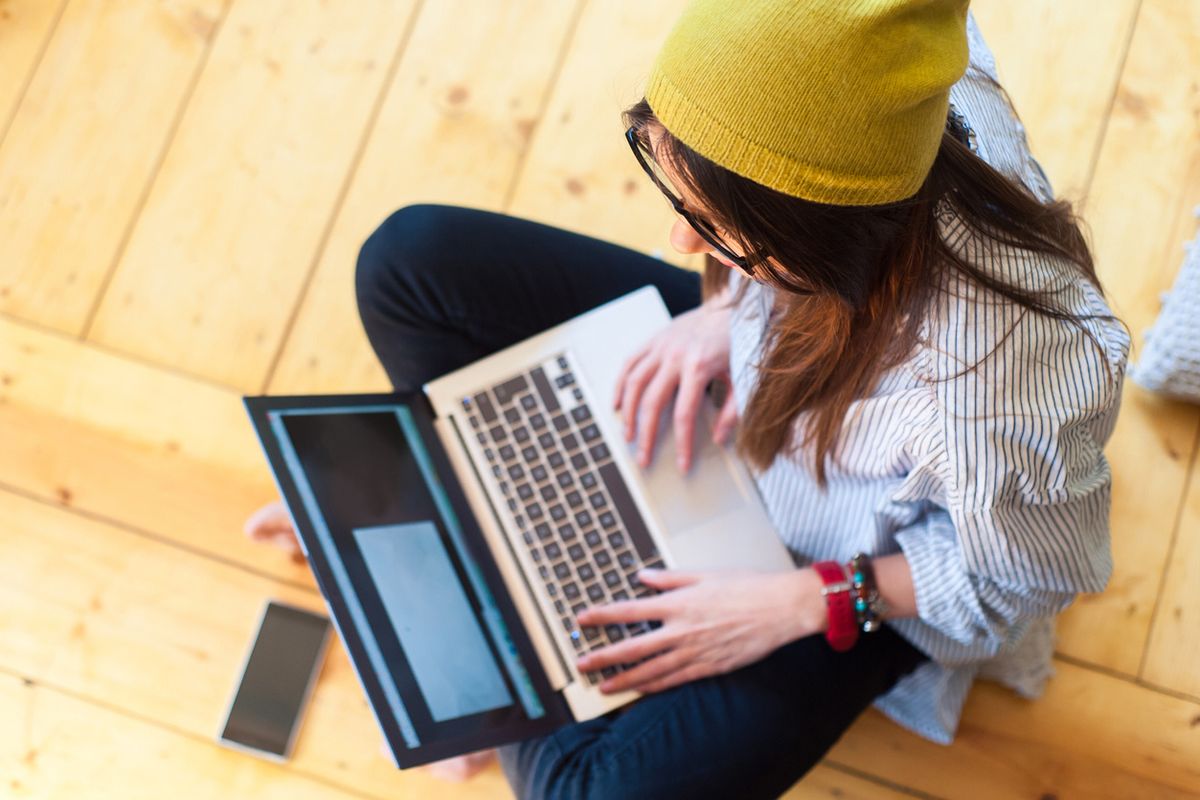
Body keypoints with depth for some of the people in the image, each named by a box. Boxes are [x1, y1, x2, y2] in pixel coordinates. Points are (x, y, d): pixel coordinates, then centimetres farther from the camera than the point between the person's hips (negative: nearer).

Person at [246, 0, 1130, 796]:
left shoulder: (996, 386, -43)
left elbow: (1037, 571, -21)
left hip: (851, 568, -5)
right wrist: (728, 308, -17)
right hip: (745, 369, 6)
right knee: (411, 259, -1)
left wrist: (800, 603, -21)